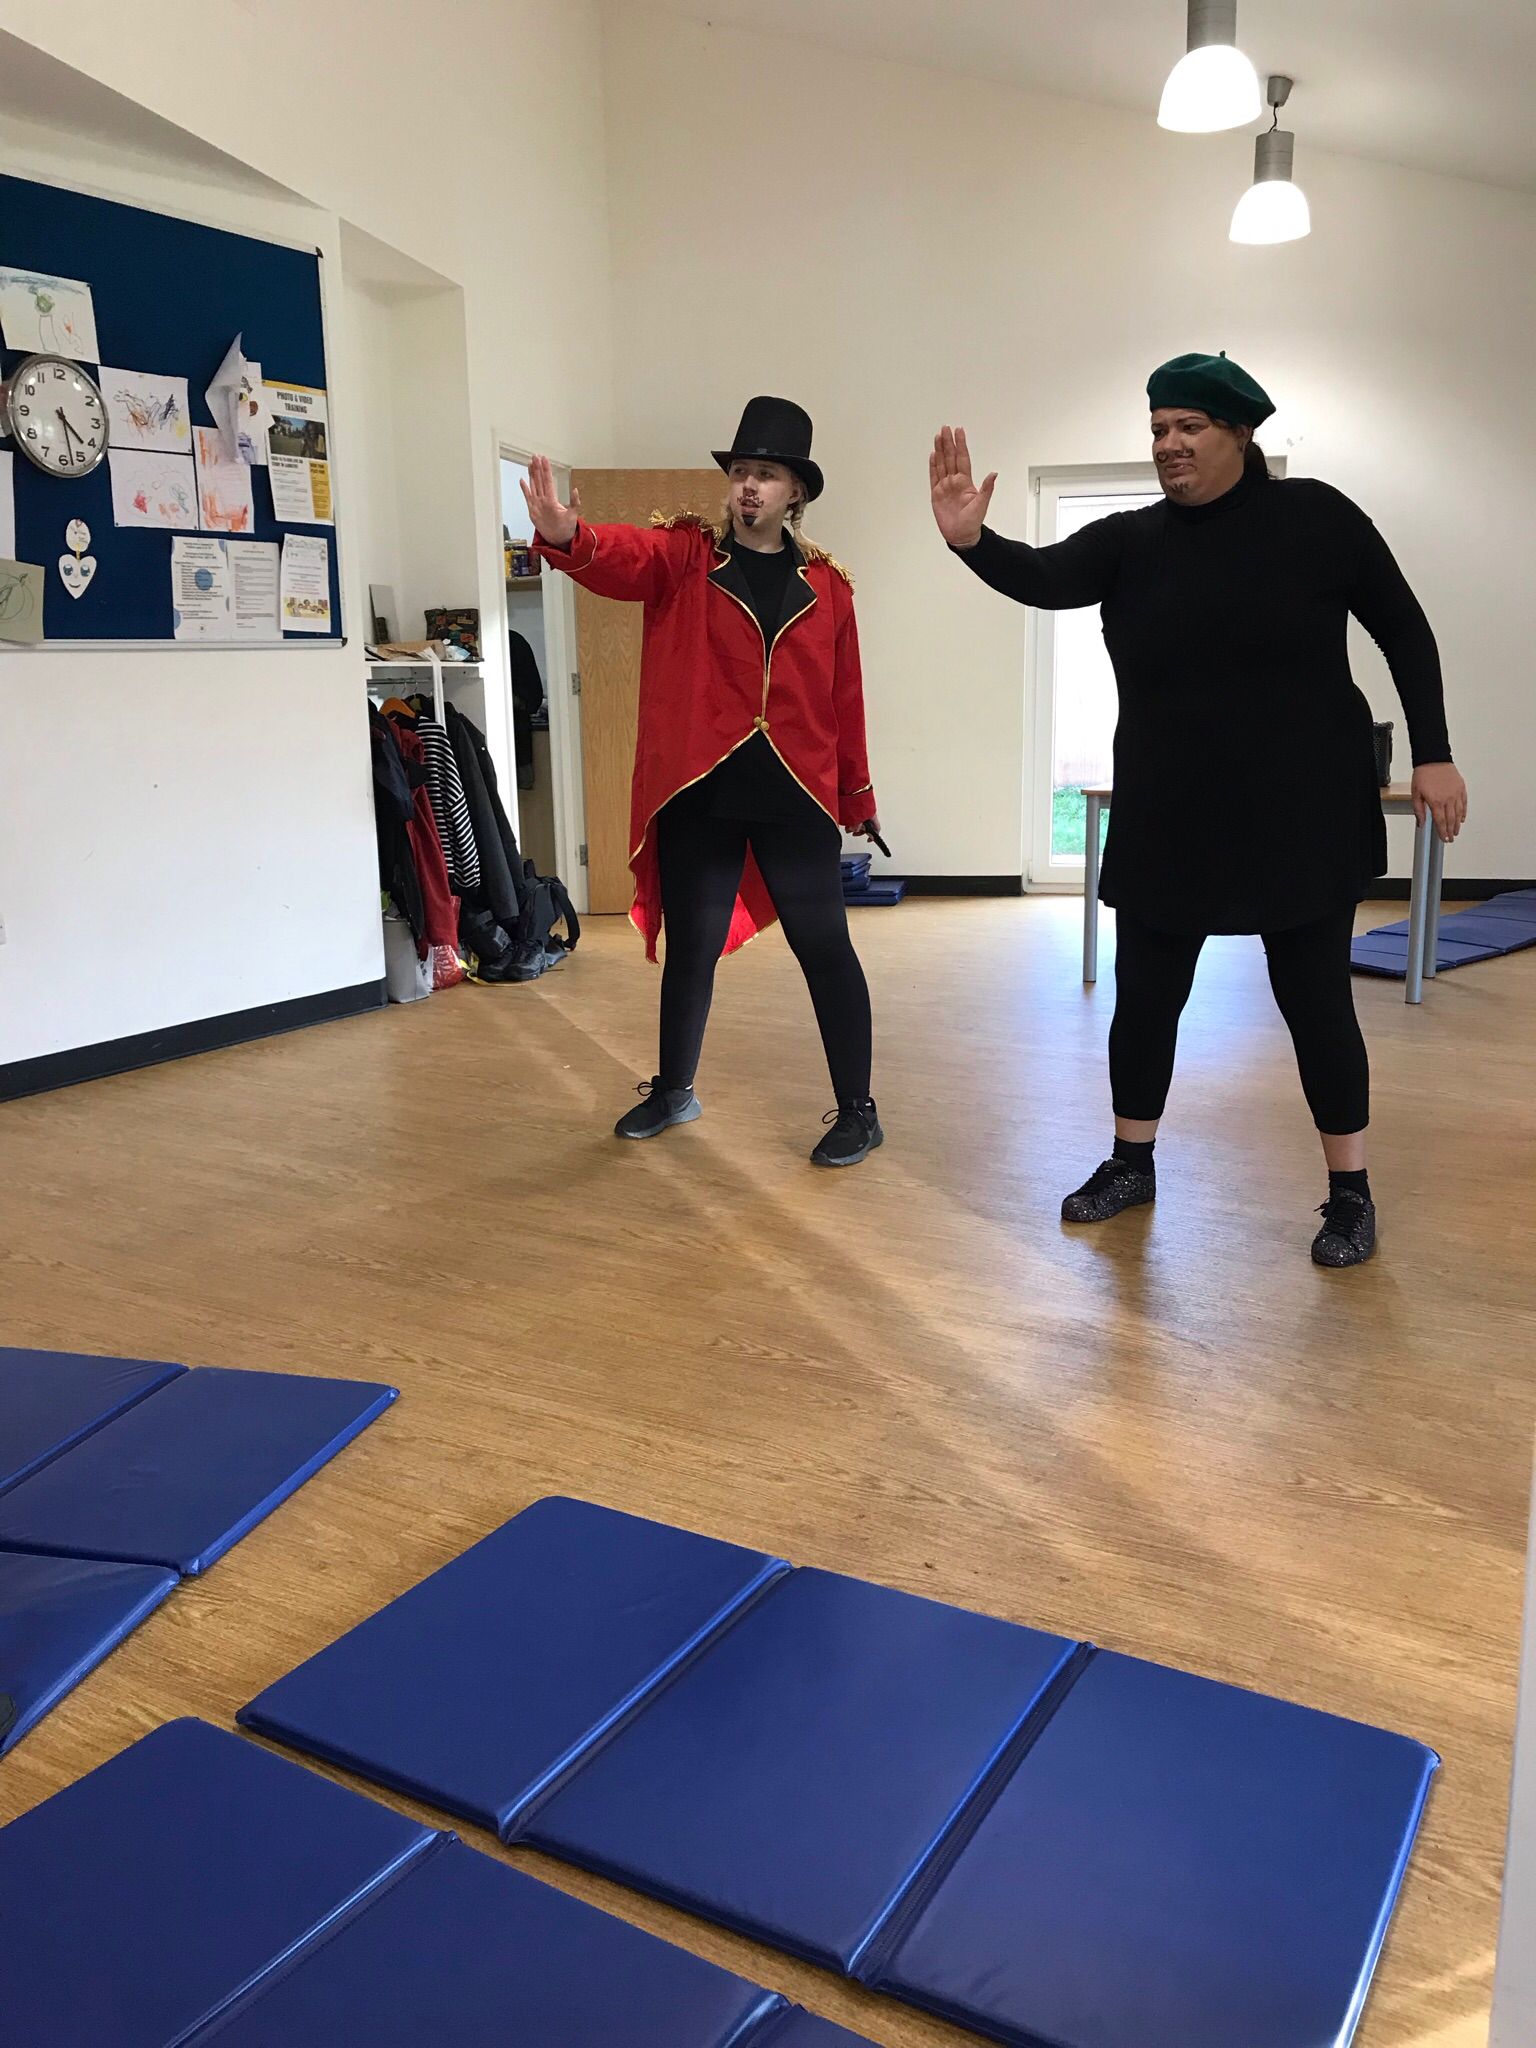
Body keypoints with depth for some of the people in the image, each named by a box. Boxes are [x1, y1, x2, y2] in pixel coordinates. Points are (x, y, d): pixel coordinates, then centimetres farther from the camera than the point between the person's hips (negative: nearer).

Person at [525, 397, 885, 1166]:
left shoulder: (825, 585, 6)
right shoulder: (684, 556, 2)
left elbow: (843, 697, 10)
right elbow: (623, 557, -19)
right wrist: (565, 536, -40)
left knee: (824, 947, 2)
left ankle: (857, 1111, 15)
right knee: (690, 946, 11)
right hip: (697, 793, 0)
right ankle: (673, 1090, 32)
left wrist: (857, 794, 14)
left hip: (796, 797, 0)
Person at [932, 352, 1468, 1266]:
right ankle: (1131, 1163, 29)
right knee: (1145, 997, 9)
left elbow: (1404, 631, -1)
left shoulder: (1314, 516, -6)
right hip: (1167, 822, 3)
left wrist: (1434, 755, -6)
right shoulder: (1130, 542, 0)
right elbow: (1042, 578, -18)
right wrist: (972, 540, -38)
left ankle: (1351, 1194, 18)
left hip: (1302, 815, -3)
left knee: (1316, 1002, 2)